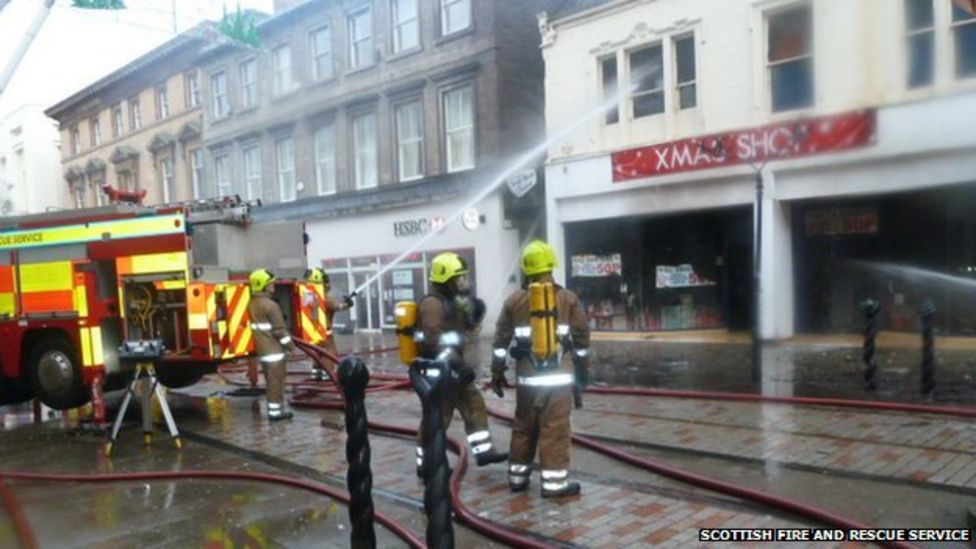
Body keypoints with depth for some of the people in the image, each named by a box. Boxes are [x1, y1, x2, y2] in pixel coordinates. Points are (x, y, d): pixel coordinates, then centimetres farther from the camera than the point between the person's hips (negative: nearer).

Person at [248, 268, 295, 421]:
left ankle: (275, 409, 22)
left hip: (261, 348, 9)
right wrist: (290, 344, -6)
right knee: (276, 380, -2)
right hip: (274, 348, -9)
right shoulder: (270, 305, -18)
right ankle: (275, 411, 2)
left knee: (271, 380, 16)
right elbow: (279, 329, -18)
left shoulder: (252, 304, 10)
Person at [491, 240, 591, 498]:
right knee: (555, 429, 1)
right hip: (559, 376, -2)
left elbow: (501, 340, 6)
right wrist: (583, 370, 16)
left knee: (523, 426, 15)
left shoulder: (515, 300, 3)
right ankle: (554, 482, 5)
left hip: (528, 376, 3)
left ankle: (517, 477, 24)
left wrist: (497, 374, 14)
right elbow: (582, 338, 4)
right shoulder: (568, 298, -1)